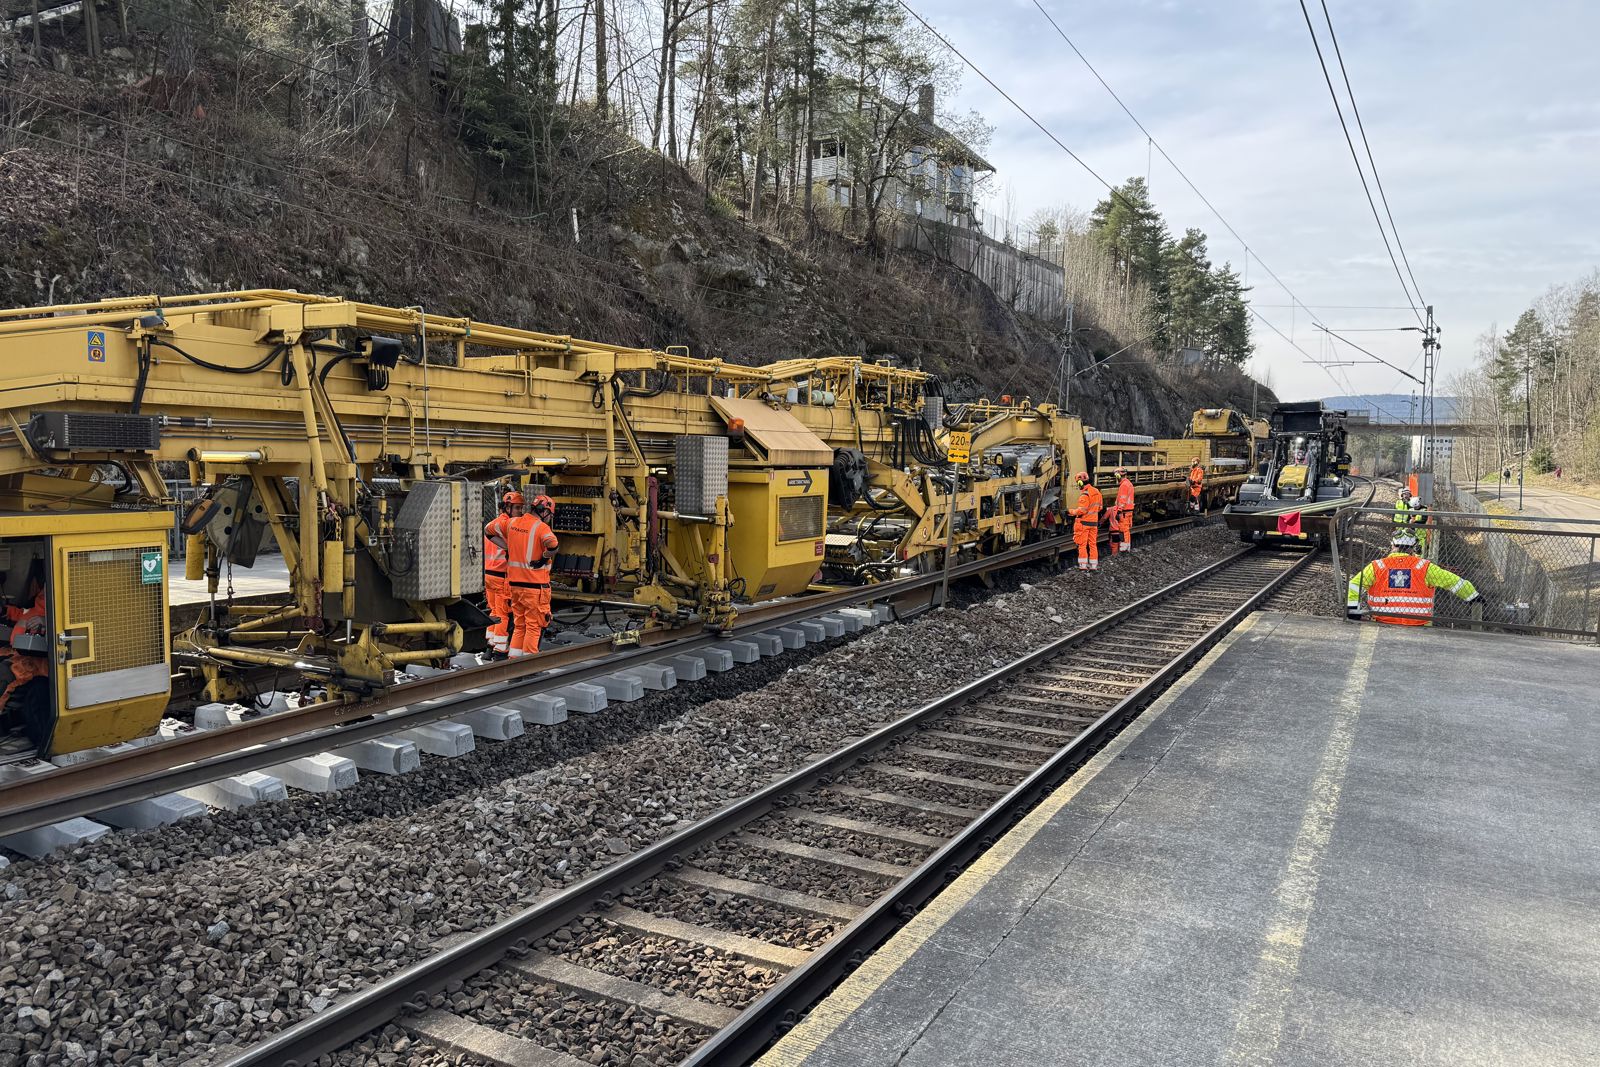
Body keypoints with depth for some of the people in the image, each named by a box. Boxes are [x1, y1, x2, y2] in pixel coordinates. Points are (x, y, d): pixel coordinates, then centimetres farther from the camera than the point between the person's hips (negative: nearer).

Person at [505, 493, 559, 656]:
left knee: (519, 625, 18)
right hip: (534, 585, -6)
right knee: (534, 626, 3)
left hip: (514, 582, 6)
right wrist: (545, 558, -14)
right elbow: (552, 544, -32)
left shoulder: (513, 523, 8)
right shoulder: (541, 527, -13)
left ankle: (513, 656, 20)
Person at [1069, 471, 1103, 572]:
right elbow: (1100, 506, 16)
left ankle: (1083, 565, 0)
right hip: (1094, 522, 7)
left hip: (1084, 522, -7)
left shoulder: (1085, 494, -19)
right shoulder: (1096, 492, 7)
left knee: (1082, 544, 1)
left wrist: (1073, 512, -6)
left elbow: (1082, 510, -22)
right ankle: (1094, 565, 14)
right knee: (1093, 544, 12)